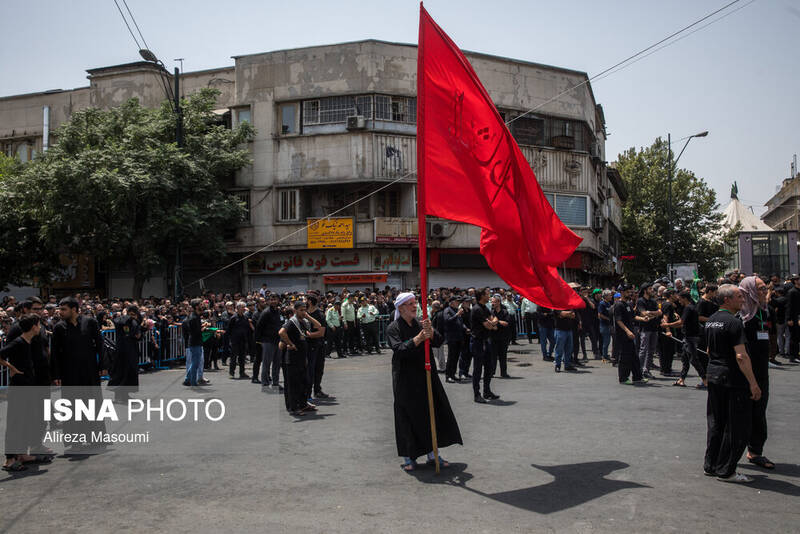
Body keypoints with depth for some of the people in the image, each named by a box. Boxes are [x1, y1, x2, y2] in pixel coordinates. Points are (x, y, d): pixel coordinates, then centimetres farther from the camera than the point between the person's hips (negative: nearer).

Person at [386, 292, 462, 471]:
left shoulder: (421, 324, 7)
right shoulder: (393, 328, -6)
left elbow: (438, 341, -4)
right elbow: (399, 349, -21)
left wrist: (430, 331, -24)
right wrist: (419, 338, -28)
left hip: (425, 376, 5)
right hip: (406, 380, -4)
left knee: (432, 412, 6)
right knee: (408, 416, 1)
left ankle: (432, 453, 19)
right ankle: (408, 457, 14)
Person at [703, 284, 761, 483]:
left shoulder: (711, 320, 11)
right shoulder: (733, 323, -17)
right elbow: (741, 356, -21)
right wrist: (753, 383, -18)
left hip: (713, 376, 9)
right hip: (732, 379, -9)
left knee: (715, 423, 15)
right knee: (736, 427, 1)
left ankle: (710, 465, 22)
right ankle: (726, 471, 6)